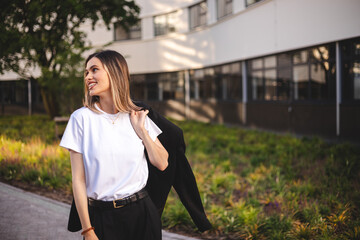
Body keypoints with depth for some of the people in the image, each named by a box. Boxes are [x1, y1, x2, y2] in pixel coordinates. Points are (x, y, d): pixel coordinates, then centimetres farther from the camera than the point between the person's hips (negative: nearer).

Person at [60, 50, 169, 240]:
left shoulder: (138, 116, 4)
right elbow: (78, 179, -7)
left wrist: (141, 129, -4)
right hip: (101, 217, -2)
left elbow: (162, 164, 4)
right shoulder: (82, 117, -5)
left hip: (140, 212, 2)